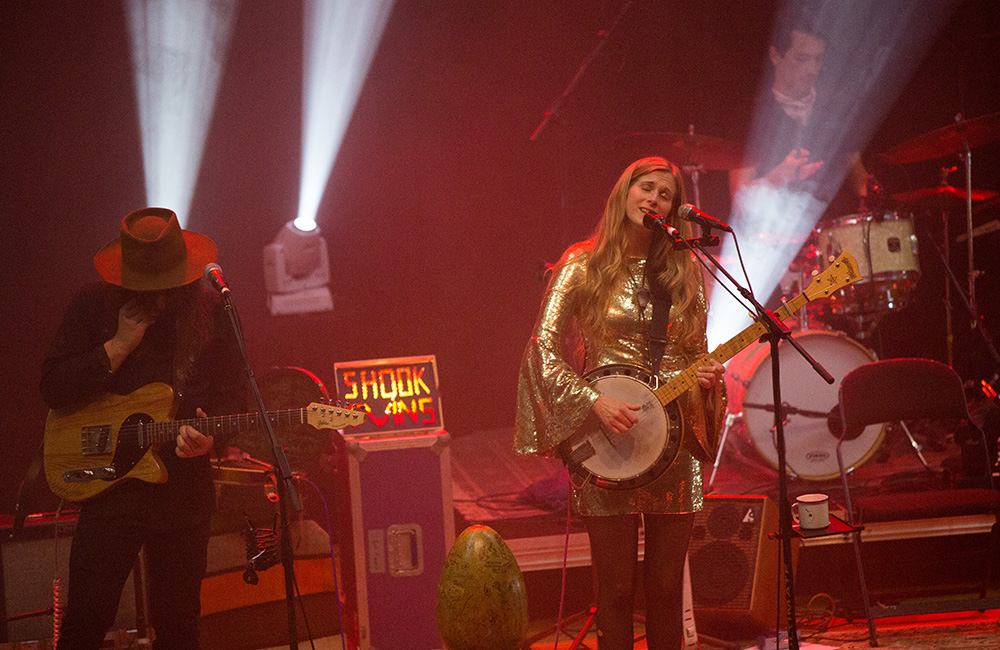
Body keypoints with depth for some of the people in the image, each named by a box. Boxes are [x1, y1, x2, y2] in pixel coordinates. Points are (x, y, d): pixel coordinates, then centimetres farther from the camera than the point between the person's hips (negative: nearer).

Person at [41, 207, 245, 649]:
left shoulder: (213, 312, 2)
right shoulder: (92, 306, -1)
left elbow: (232, 396, 5)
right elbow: (52, 389, -5)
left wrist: (208, 435, -16)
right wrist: (120, 346, -14)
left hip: (185, 493, 1)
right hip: (107, 486, -1)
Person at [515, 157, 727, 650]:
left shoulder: (686, 273, 10)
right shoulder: (585, 266, 1)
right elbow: (543, 348, -5)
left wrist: (706, 376, -6)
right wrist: (593, 400, -17)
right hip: (606, 443, -3)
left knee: (666, 585, 6)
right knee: (617, 586, -2)